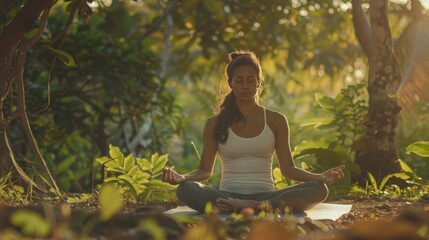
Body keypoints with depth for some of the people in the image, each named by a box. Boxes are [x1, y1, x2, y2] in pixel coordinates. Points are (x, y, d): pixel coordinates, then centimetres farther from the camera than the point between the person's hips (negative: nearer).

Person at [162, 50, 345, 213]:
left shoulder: (276, 120, 11)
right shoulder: (215, 123, 10)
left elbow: (288, 169, 10)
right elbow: (205, 171, 9)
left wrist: (321, 177, -8)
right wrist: (181, 177, -13)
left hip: (265, 195, 1)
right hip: (228, 195, -1)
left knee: (319, 189, -26)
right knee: (186, 190, -34)